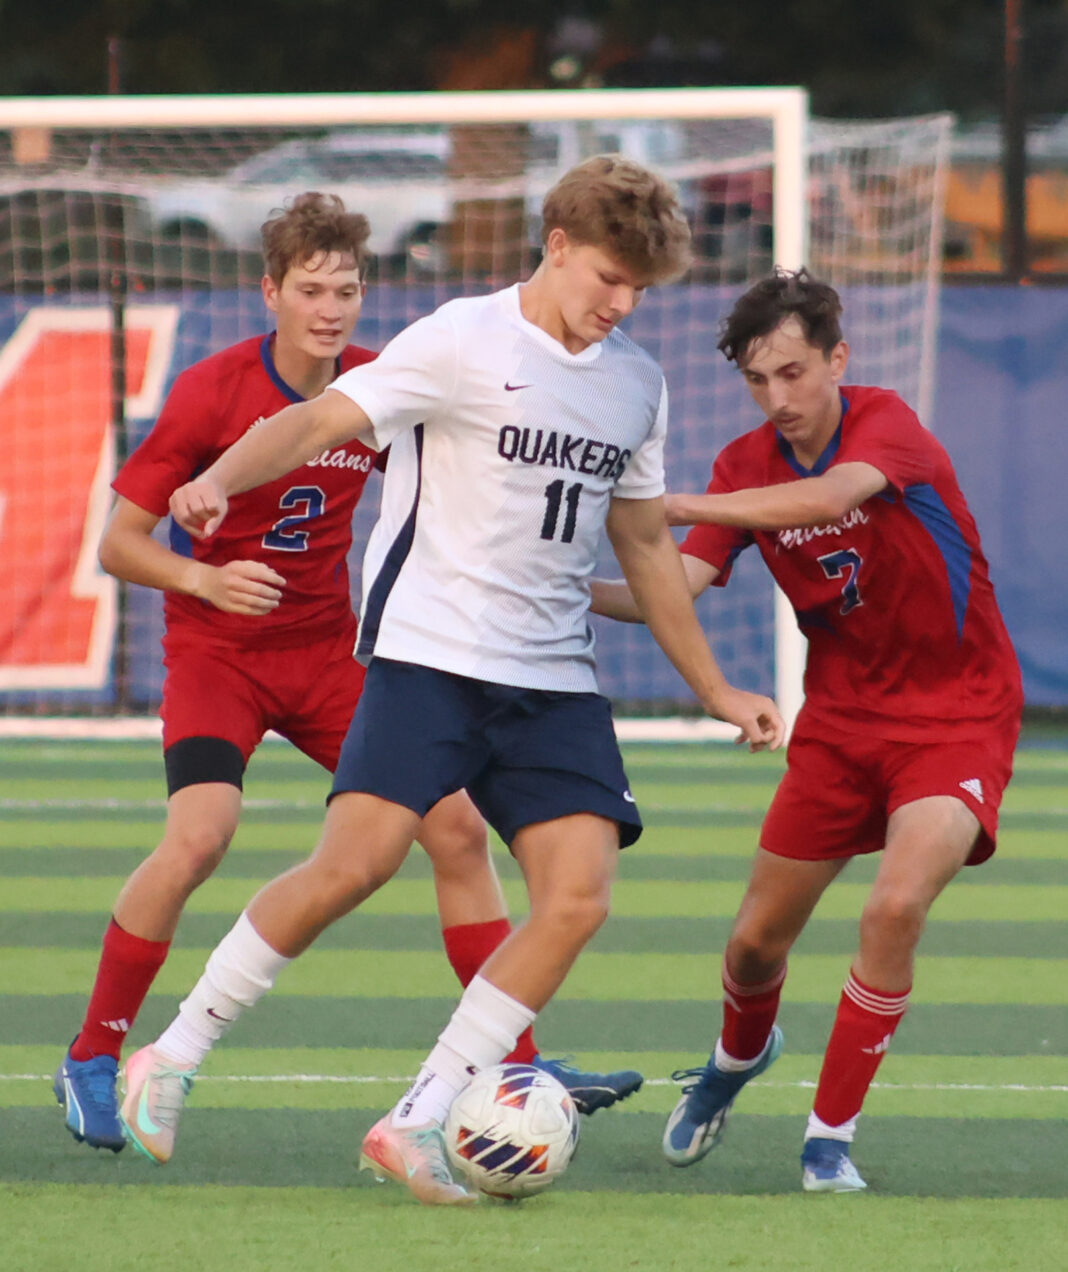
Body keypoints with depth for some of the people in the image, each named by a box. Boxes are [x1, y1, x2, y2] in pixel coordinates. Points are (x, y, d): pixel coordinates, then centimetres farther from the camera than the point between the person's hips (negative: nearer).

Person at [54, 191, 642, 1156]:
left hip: (329, 649, 5)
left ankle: (520, 1065, 7)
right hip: (217, 650, -5)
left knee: (457, 828, -3)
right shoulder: (211, 393, -15)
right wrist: (205, 579, -30)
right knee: (198, 835, -26)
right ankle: (91, 1066, -11)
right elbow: (119, 543, -12)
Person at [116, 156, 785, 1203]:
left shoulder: (636, 383, 14)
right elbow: (318, 421, -13)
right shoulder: (463, 341, -5)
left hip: (554, 679, 6)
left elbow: (644, 544, 26)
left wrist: (712, 687, 28)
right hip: (429, 648, -6)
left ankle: (416, 1125, -6)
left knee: (579, 894, -11)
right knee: (356, 861, -20)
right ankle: (173, 1057, -3)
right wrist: (219, 480, -33)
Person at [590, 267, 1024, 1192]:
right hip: (842, 718, 5)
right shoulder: (745, 467, -4)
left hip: (957, 715, -5)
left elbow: (829, 497, -41)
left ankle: (831, 1137, -10)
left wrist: (671, 505, -46)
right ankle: (739, 1056, 44)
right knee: (757, 942, 7)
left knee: (897, 906, -27)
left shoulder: (885, 425, -19)